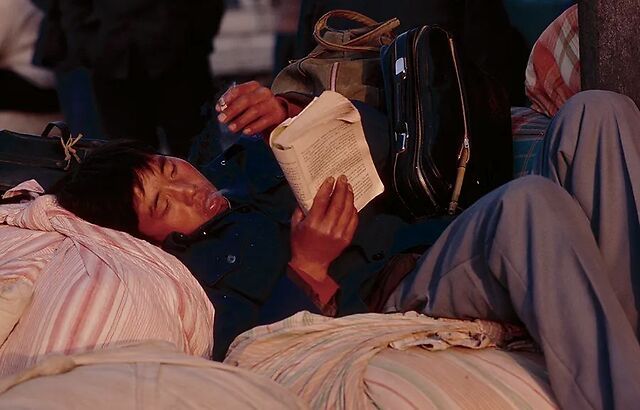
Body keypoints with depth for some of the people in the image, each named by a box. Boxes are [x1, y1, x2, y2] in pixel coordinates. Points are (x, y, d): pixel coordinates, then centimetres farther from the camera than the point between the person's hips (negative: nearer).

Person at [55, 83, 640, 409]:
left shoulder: (242, 165, 25)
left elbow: (368, 141, 21)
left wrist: (291, 115, 2)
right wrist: (308, 269, -19)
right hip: (399, 308, -8)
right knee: (527, 203, -39)